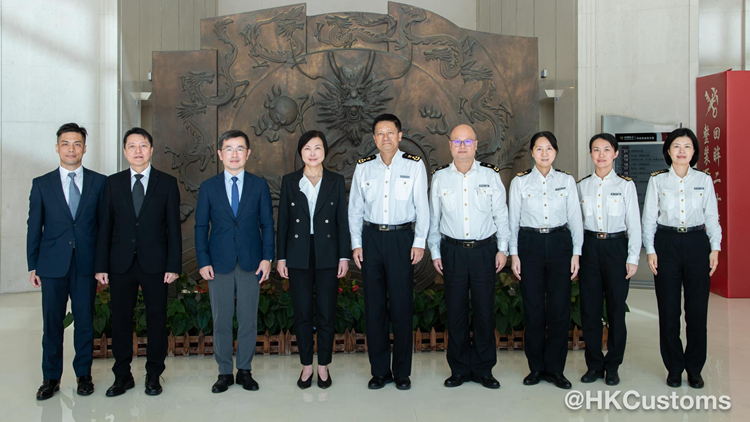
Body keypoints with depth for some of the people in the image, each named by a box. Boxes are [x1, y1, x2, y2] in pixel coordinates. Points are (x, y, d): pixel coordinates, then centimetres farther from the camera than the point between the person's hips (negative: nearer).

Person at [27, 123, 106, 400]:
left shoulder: (99, 182, 3)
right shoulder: (41, 184, 5)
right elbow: (34, 228, 6)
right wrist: (33, 266, 4)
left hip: (86, 264, 0)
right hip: (53, 265, 0)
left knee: (85, 322, 8)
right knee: (52, 324, 6)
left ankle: (83, 374, 23)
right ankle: (51, 378, 21)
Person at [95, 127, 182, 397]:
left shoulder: (167, 183, 3)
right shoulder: (113, 183, 7)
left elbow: (173, 227, 0)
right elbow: (105, 226, 6)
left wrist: (173, 265, -7)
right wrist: (101, 265, 0)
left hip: (155, 263, -1)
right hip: (121, 263, 2)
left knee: (157, 320, 6)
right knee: (120, 320, 8)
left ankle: (153, 376, 20)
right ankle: (122, 376, 22)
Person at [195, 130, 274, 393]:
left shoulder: (259, 185, 5)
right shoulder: (208, 187, 5)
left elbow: (267, 223, 5)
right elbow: (201, 226, 5)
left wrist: (267, 257, -4)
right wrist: (203, 261, -4)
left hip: (251, 263, 0)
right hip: (219, 263, 0)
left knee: (248, 320, 6)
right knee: (221, 321, 6)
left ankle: (245, 370, 20)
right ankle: (225, 372, 19)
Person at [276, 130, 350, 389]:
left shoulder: (336, 181, 2)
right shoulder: (290, 181, 3)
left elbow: (342, 220, 2)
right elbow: (283, 221, 4)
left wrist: (344, 256, -3)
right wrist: (281, 257, 1)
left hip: (327, 256, 0)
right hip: (299, 256, 1)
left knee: (327, 313, 4)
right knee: (302, 313, 6)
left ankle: (323, 366, 20)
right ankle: (306, 366, 21)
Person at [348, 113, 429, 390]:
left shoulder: (414, 165, 1)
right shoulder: (363, 167, 8)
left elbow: (422, 207, 0)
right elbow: (355, 208, 10)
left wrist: (419, 242, -6)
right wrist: (356, 243, 4)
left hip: (402, 238, -2)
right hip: (371, 238, 3)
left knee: (402, 306, 1)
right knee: (374, 307, 5)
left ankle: (402, 372, 15)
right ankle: (380, 371, 17)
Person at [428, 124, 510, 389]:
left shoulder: (490, 176, 3)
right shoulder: (440, 178, 4)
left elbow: (501, 215, 6)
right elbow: (433, 218, 9)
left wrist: (503, 248, 2)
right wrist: (435, 252, 6)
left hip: (484, 250, 0)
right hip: (452, 251, 0)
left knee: (485, 310, 4)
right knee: (456, 311, 5)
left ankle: (483, 369, 18)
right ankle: (459, 369, 18)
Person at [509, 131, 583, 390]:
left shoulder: (567, 180, 7)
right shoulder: (519, 182, 4)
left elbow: (575, 218, 7)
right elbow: (513, 219, 5)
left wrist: (576, 252, 1)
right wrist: (514, 254, 0)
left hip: (559, 243, 1)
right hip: (530, 244, -1)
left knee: (560, 308, 0)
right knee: (533, 308, 2)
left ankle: (554, 368, 13)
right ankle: (536, 367, 16)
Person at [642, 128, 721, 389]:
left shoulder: (704, 180, 6)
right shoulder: (657, 180, 3)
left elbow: (712, 217, 8)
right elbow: (648, 218, 4)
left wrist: (715, 248, 0)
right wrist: (650, 250, -3)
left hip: (697, 244, 1)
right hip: (666, 244, -1)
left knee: (697, 308, 3)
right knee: (668, 310, 2)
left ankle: (694, 369, 17)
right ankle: (674, 368, 16)